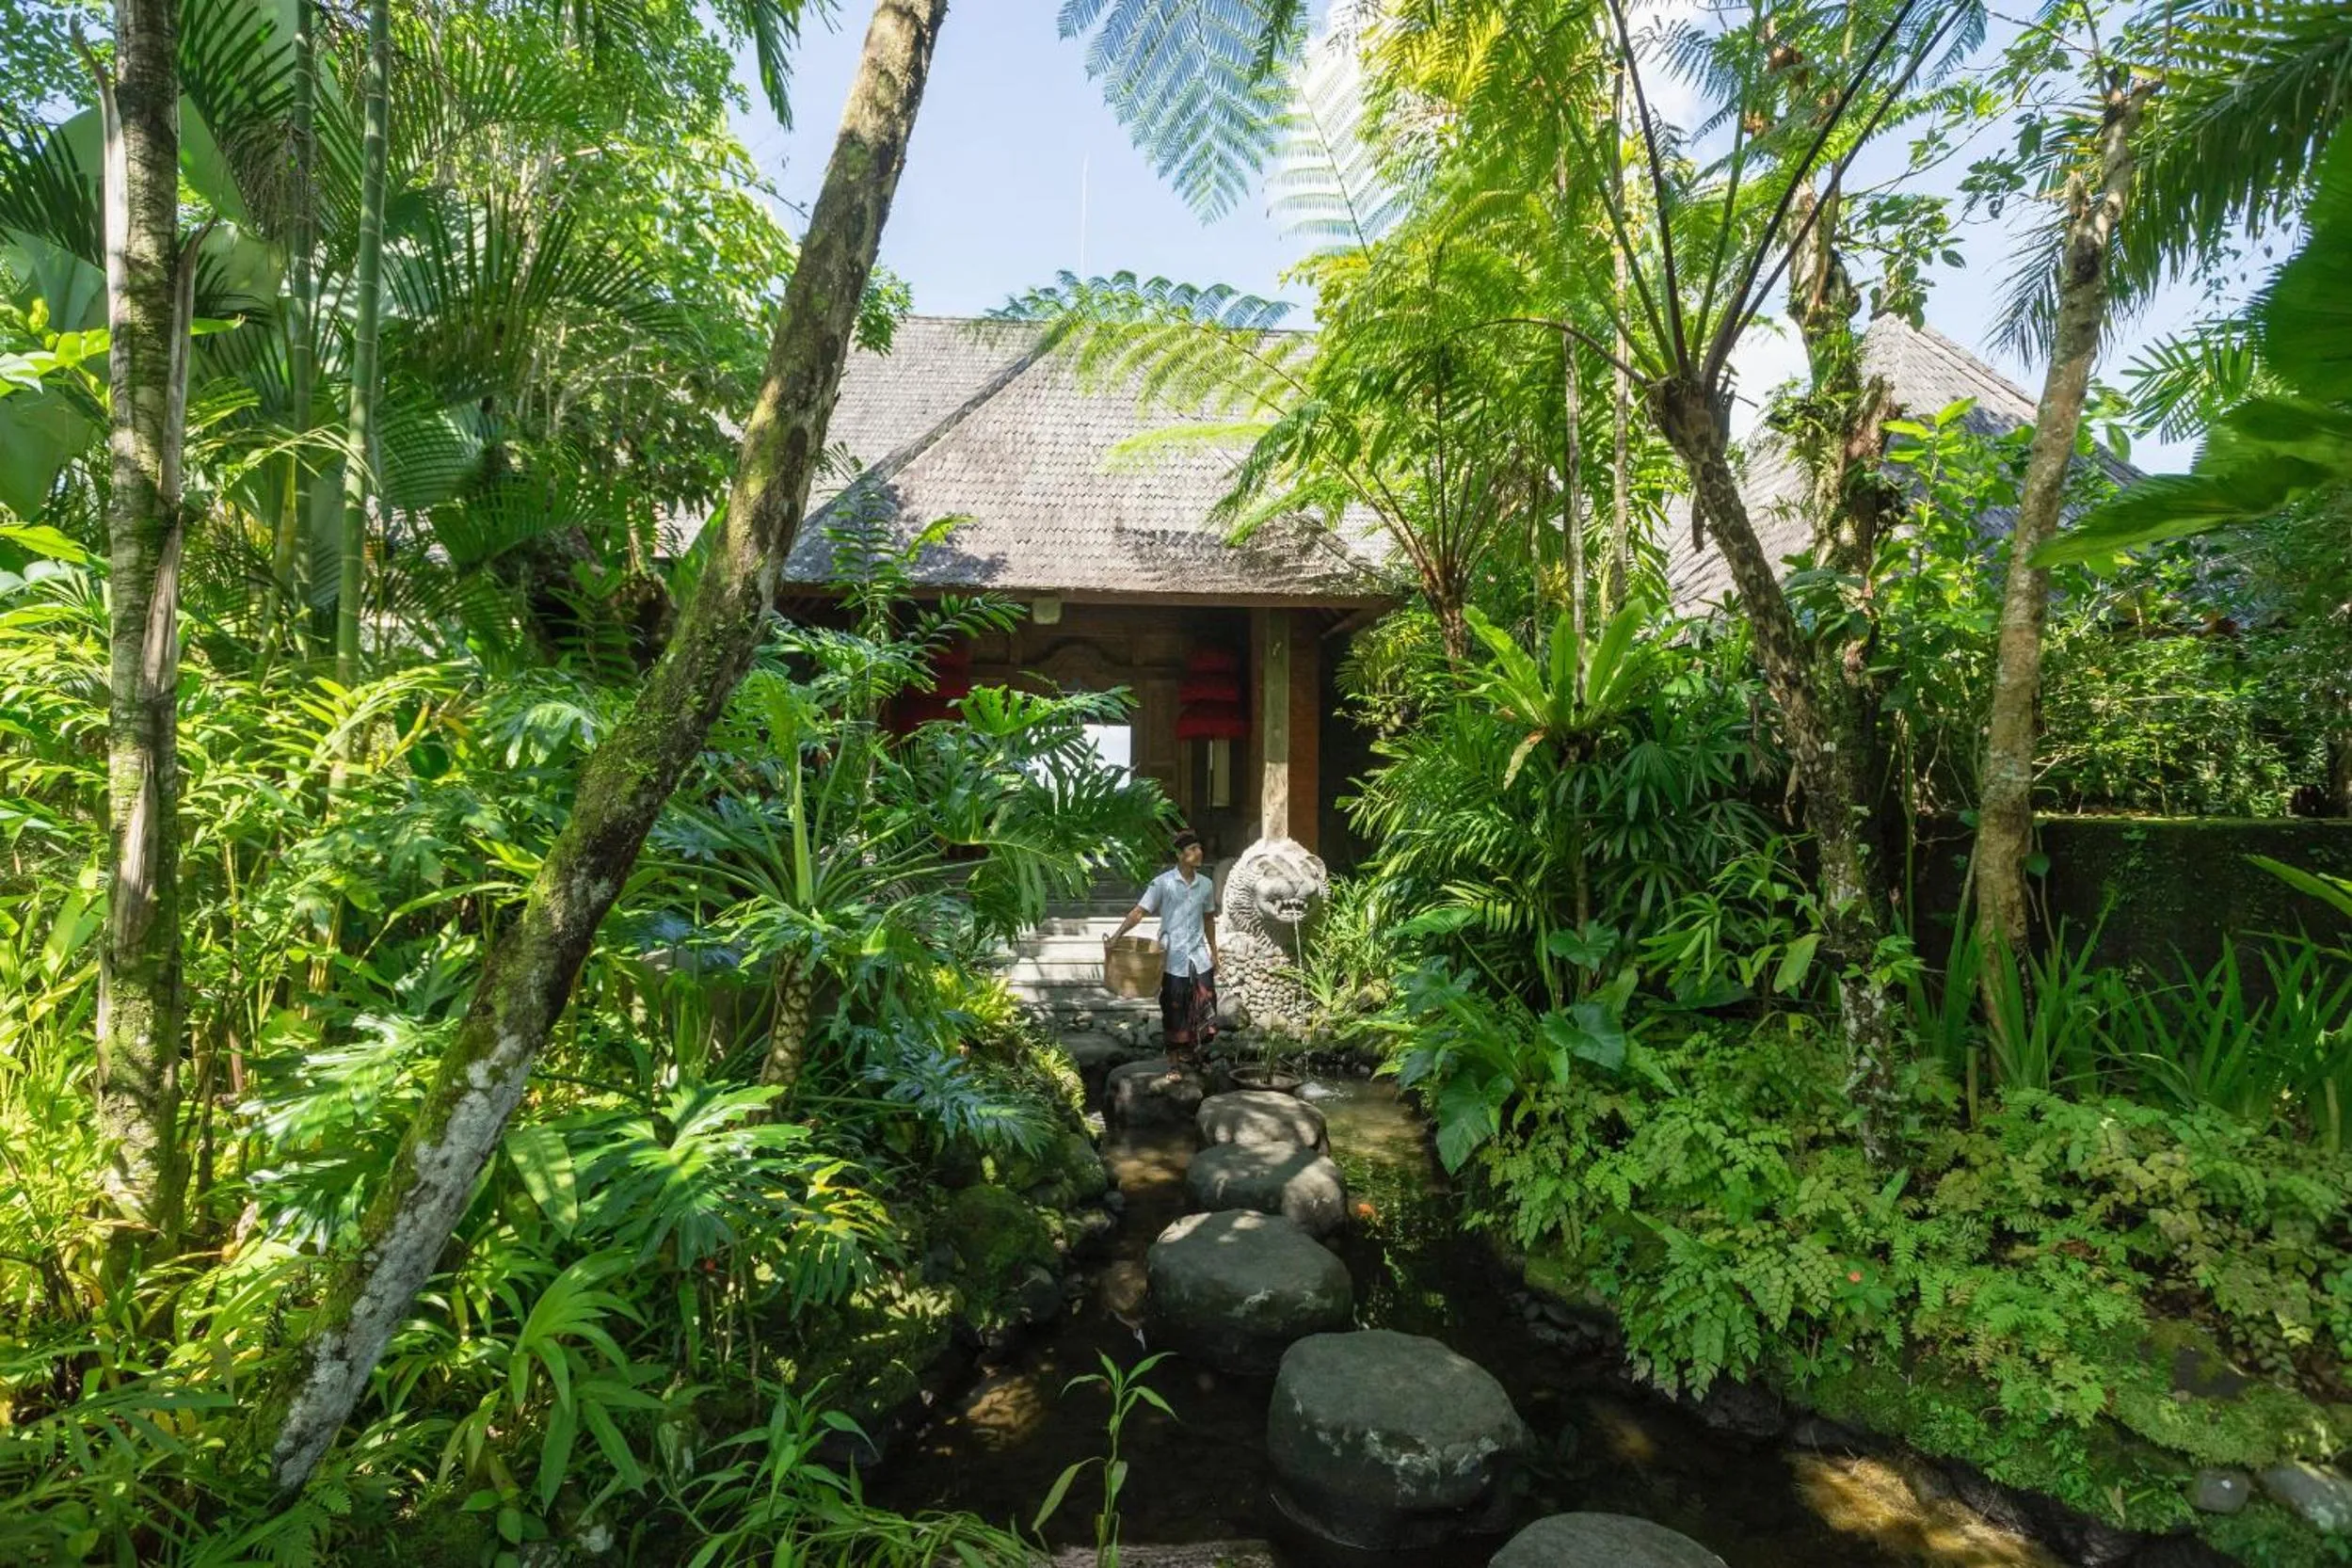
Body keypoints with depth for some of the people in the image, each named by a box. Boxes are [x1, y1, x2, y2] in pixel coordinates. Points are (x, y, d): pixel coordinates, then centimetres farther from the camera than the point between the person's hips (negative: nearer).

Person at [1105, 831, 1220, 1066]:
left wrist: (1214, 952, 18)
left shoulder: (1206, 884, 3)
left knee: (1204, 1007, 6)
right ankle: (1174, 1059, 20)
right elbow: (1139, 912, -14)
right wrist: (1115, 937, -24)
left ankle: (1193, 1053, 25)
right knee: (1174, 1011, 5)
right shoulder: (1162, 883, -10)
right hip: (1173, 960, -4)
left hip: (1200, 958, 4)